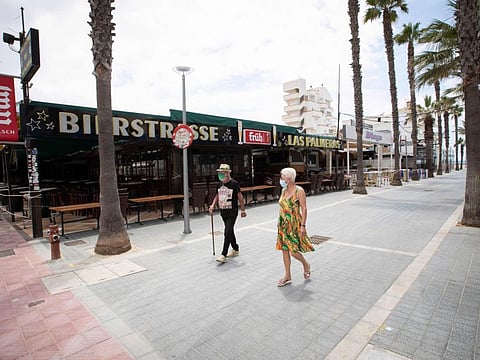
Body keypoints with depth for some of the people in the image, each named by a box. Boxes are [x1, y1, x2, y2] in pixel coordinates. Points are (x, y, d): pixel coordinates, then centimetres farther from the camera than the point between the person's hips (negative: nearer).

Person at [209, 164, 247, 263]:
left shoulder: (234, 183, -11)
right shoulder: (220, 184, 8)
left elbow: (240, 197, -7)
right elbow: (217, 196, 18)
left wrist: (243, 210, -5)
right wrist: (213, 205, 3)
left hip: (232, 212, -7)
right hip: (223, 212, 7)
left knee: (227, 233, -9)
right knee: (230, 231, 17)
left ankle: (224, 255, -4)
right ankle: (235, 249, 34)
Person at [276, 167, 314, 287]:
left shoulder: (299, 191, -12)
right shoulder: (284, 190, 8)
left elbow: (304, 209, -13)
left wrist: (303, 225, -18)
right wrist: (281, 222, 16)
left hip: (294, 224, -7)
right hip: (283, 224, 7)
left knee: (293, 251, -5)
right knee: (284, 249, 10)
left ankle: (306, 265, 26)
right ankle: (287, 276, 22)